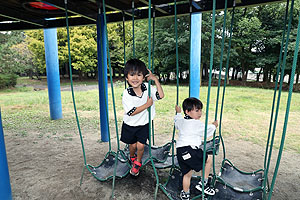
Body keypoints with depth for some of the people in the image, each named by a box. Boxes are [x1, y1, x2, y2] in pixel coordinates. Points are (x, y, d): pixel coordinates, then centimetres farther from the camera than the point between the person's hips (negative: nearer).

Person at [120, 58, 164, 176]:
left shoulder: (147, 87, -13)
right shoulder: (127, 93, -23)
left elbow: (161, 96, -16)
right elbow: (131, 112, -24)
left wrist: (155, 79, -21)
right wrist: (147, 105, -24)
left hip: (144, 124, 1)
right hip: (130, 125, -1)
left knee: (140, 145, -2)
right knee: (132, 145, 15)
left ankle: (138, 162, 29)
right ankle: (132, 157, 51)